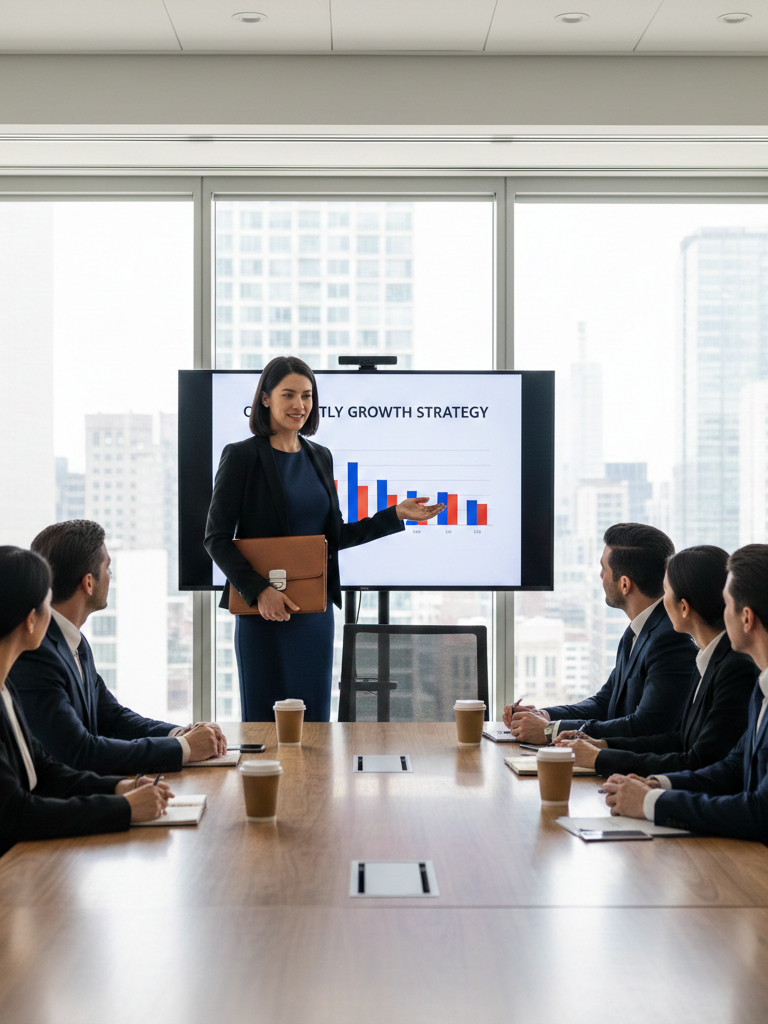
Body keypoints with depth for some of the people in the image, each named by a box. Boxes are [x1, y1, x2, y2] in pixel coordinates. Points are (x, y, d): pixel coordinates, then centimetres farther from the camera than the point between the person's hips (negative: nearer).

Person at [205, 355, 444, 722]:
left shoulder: (320, 457, 12)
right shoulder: (242, 456, -6)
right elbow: (216, 538, -8)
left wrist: (396, 515, 8)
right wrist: (258, 591, -19)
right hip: (265, 611, -5)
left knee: (314, 719, 8)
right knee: (265, 719, 0)